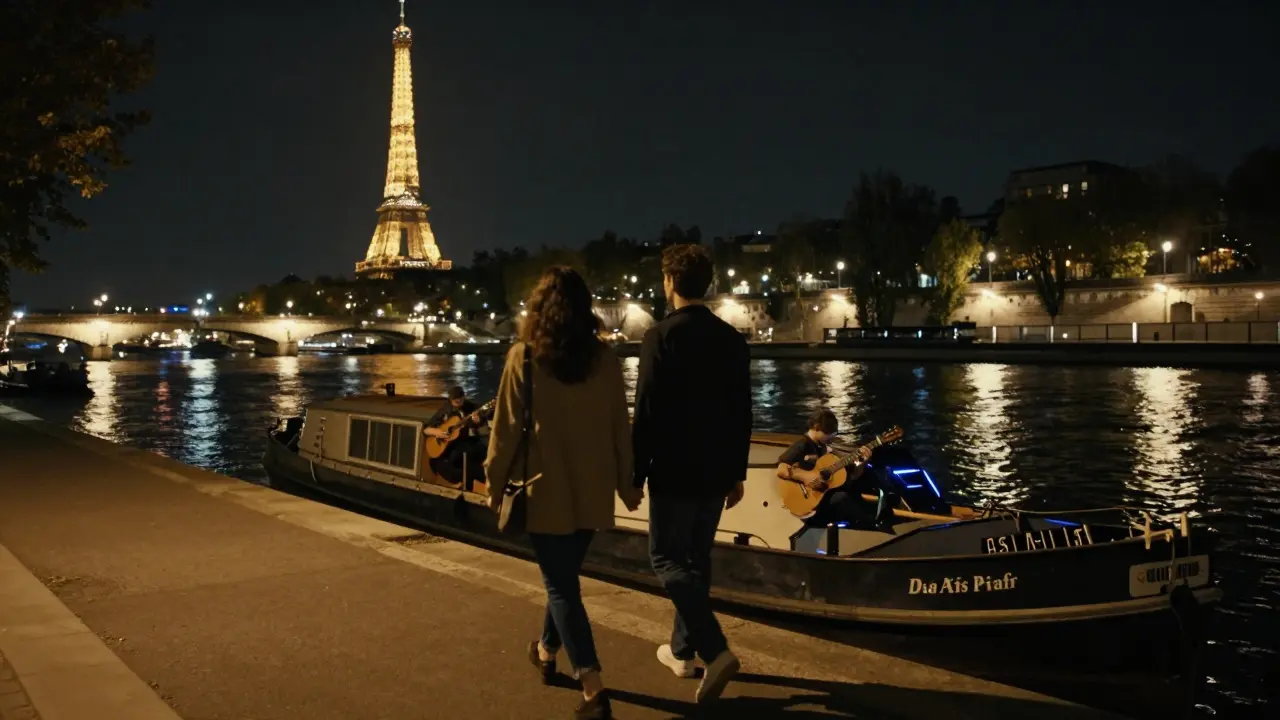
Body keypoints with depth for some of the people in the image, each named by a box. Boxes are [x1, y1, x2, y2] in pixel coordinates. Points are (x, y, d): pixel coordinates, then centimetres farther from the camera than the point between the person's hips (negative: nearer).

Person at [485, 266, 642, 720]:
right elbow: (620, 426, 4)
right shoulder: (605, 358, -1)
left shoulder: (524, 356, -9)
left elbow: (507, 427, -6)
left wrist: (496, 484, 5)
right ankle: (547, 653, 41)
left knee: (560, 584, 1)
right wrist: (626, 482, 14)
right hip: (592, 491, 4)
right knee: (563, 575, 22)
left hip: (546, 489, -4)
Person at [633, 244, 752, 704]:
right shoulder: (732, 339, 4)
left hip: (674, 471, -6)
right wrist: (738, 472, 16)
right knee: (696, 560, 16)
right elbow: (742, 413, 8)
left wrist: (635, 475, -7)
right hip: (715, 471, 6)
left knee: (668, 559, 2)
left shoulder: (661, 337, -14)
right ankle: (684, 650, 26)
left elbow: (647, 413, -15)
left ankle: (714, 650, -11)